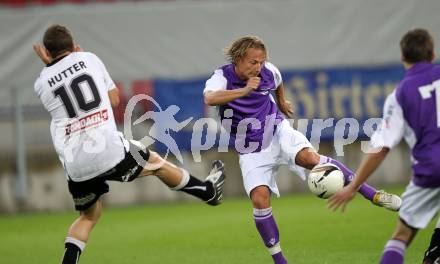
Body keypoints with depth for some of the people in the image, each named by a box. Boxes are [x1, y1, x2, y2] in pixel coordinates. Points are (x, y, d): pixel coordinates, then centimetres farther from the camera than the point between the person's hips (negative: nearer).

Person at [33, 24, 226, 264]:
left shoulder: (41, 84, 4)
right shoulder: (88, 58, 5)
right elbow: (114, 99, 18)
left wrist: (50, 64, 19)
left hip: (75, 166, 2)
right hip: (109, 151, -2)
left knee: (88, 216, 24)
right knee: (156, 163, 24)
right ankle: (210, 191, 42)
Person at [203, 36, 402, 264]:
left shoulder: (268, 72, -7)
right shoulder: (222, 77, -19)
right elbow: (210, 98, -43)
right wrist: (244, 91, -53)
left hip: (277, 131, 1)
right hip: (251, 151, -1)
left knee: (310, 157, -28)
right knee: (259, 199, -19)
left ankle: (374, 195, -23)